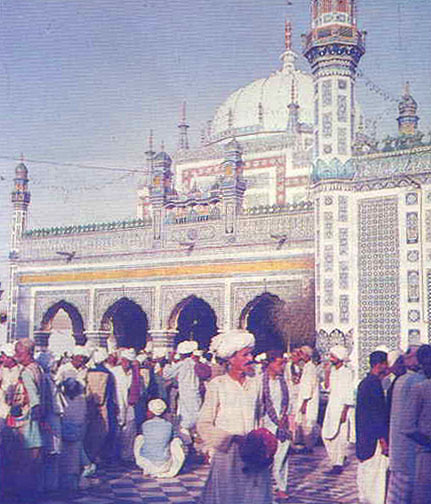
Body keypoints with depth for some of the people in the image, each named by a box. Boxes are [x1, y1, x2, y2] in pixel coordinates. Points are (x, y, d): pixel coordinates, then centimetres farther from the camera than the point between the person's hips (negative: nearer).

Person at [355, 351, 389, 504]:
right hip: (373, 436, -10)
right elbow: (379, 413, -20)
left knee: (364, 469, 15)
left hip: (363, 434, 10)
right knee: (377, 470, -5)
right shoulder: (375, 383, -17)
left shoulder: (364, 382, 12)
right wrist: (382, 438, -18)